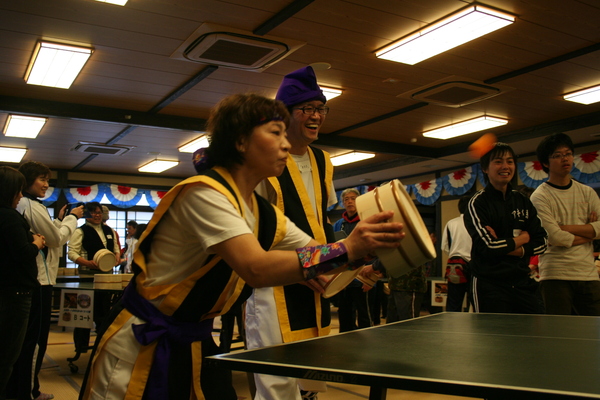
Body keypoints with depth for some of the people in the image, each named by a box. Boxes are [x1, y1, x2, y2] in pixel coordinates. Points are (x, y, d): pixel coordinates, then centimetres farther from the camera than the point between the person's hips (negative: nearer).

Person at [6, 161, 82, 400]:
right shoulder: (33, 206, -16)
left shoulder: (19, 206, 14)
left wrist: (60, 219, 15)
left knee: (23, 337, 16)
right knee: (35, 339, -1)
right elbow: (57, 239, -10)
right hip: (38, 280, -10)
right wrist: (72, 218, 2)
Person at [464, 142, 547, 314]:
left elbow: (542, 242, 6)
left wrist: (507, 247, -10)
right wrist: (522, 238, -2)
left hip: (522, 283, 6)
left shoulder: (523, 201, 11)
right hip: (489, 285, -5)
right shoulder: (477, 203, -7)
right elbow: (489, 246, -19)